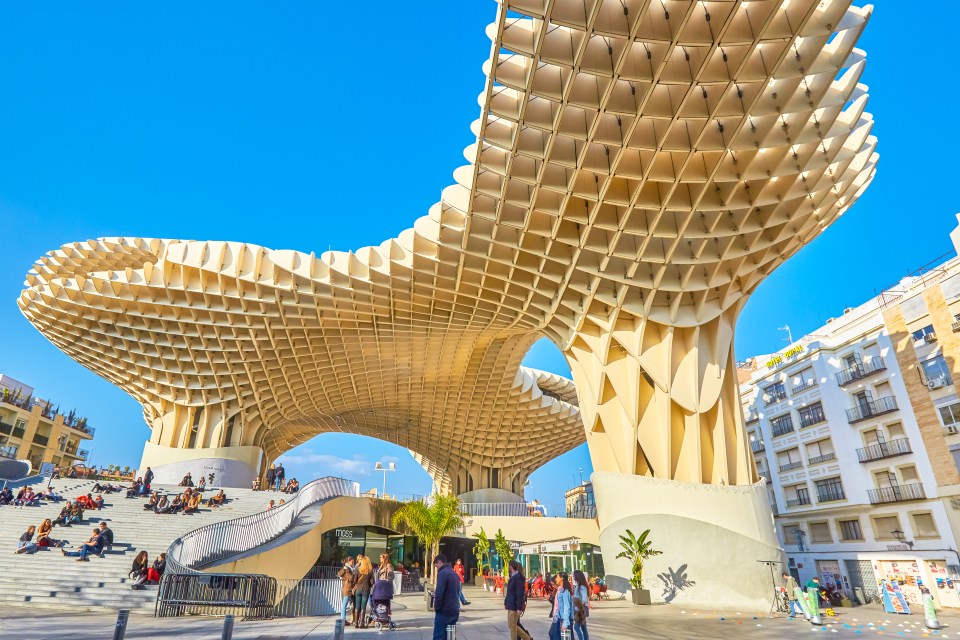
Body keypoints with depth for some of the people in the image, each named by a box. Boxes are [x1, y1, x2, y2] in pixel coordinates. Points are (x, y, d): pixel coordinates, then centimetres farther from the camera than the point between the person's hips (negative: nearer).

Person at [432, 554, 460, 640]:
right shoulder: (454, 573, 15)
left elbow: (439, 594, -19)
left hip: (444, 612, -8)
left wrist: (436, 608, -6)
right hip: (455, 611, 8)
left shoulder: (443, 573, -13)